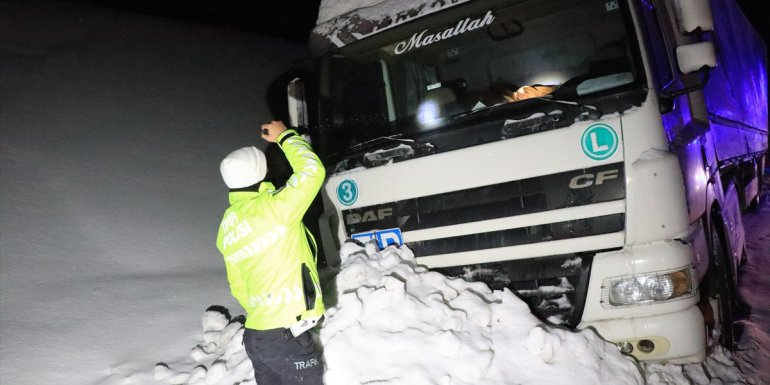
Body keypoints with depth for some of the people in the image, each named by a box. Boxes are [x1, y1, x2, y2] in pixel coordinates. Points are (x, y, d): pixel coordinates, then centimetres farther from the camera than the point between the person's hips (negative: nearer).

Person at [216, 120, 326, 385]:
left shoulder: (226, 228, 8)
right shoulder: (272, 209, -18)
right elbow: (312, 170, -10)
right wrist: (285, 137, 3)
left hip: (256, 334, 8)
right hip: (287, 336, -8)